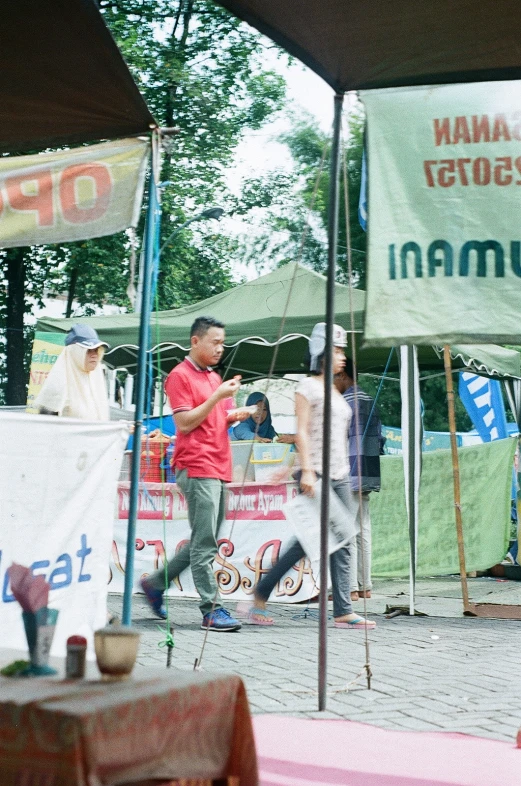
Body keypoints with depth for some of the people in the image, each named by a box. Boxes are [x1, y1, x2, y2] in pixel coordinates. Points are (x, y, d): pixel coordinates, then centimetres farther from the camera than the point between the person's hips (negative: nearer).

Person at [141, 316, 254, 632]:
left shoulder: (215, 377, 21)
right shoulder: (180, 376, -5)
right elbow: (185, 423, -12)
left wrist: (235, 415, 6)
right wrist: (218, 396, -16)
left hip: (219, 468, 9)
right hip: (197, 468, -9)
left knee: (205, 542, 13)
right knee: (205, 543, -9)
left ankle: (156, 582, 25)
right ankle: (212, 610, -7)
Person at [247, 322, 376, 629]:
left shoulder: (334, 392, 19)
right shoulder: (308, 387, -3)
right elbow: (302, 431, -11)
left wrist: (345, 475, 19)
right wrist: (307, 470, -20)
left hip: (339, 475, 8)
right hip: (317, 474, -8)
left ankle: (343, 611, 0)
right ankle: (261, 595, 3)